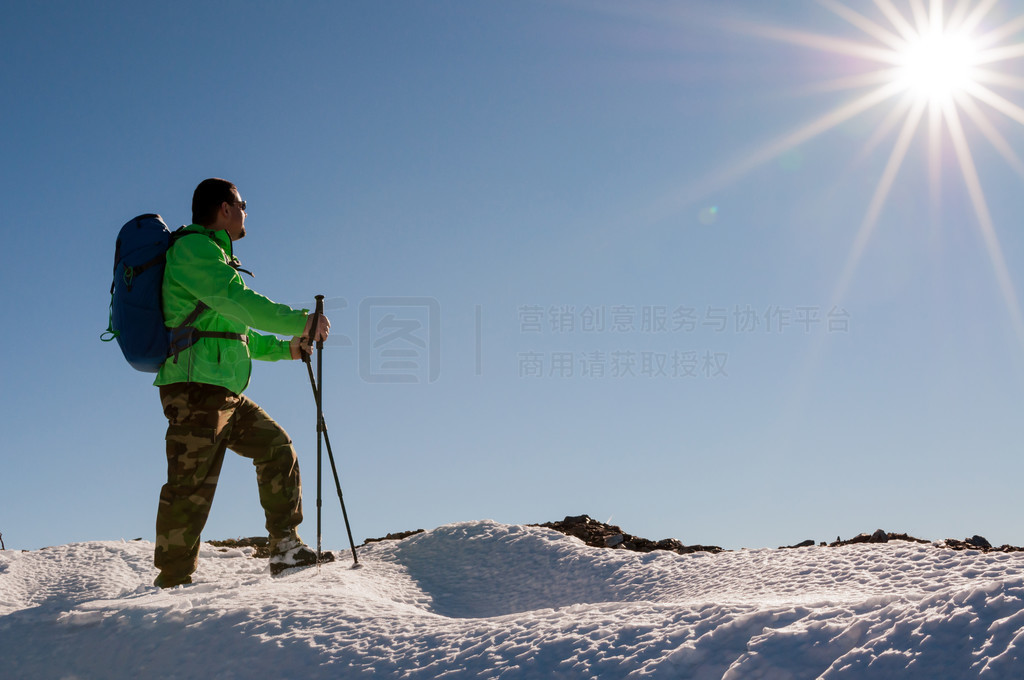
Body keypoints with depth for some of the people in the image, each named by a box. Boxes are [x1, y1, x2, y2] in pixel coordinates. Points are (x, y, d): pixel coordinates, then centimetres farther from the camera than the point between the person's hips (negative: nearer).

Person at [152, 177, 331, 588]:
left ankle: (286, 549, 13)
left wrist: (285, 348, 24)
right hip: (195, 387, -11)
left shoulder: (212, 255, 27)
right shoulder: (193, 249, -5)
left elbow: (235, 332, 31)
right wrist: (301, 322, -15)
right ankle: (171, 582, -4)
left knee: (276, 447, 11)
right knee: (192, 486, -10)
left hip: (226, 394, 11)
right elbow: (238, 302, -19)